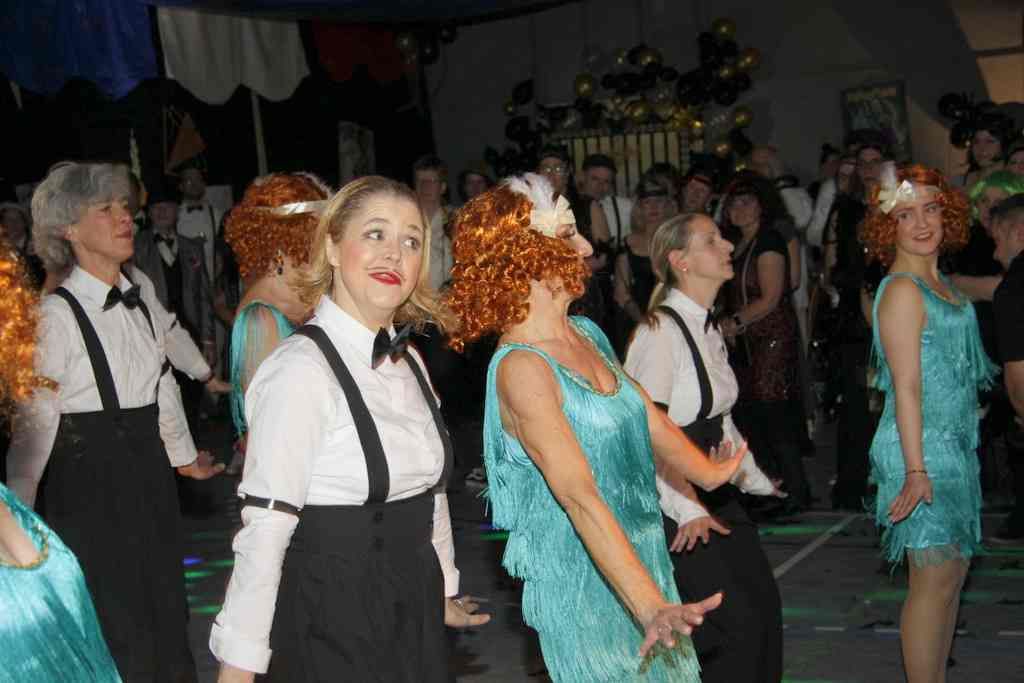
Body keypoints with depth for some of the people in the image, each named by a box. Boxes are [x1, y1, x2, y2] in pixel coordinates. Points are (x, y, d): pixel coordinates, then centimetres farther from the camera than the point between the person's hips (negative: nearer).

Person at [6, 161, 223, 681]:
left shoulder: (141, 293, 3)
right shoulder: (57, 315, -17)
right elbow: (34, 423, -16)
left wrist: (183, 454, 21)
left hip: (149, 472, 7)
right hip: (88, 484, -7)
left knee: (165, 614, 16)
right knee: (116, 629, 1)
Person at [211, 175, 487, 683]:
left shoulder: (408, 362, 4)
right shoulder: (303, 368, -20)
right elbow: (264, 531, -21)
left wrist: (443, 593, 21)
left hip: (414, 618, 7)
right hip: (332, 629, -7)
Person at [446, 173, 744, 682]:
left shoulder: (586, 333, 5)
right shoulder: (521, 367, -20)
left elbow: (648, 420, 19)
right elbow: (579, 495, -28)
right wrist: (651, 606, -33)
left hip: (646, 559, 8)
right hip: (584, 582, -8)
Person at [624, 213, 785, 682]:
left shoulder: (707, 327, 9)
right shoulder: (662, 329, -19)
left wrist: (754, 479, 20)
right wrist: (686, 509, -25)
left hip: (714, 491, 9)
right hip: (671, 501, -9)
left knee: (764, 604, 8)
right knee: (737, 622, -7)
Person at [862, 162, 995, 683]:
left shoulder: (938, 284, 12)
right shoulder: (902, 290, -15)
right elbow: (907, 387, -20)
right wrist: (916, 469, -22)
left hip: (954, 446, 9)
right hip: (923, 449, -9)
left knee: (952, 573, 14)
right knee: (935, 580, -4)